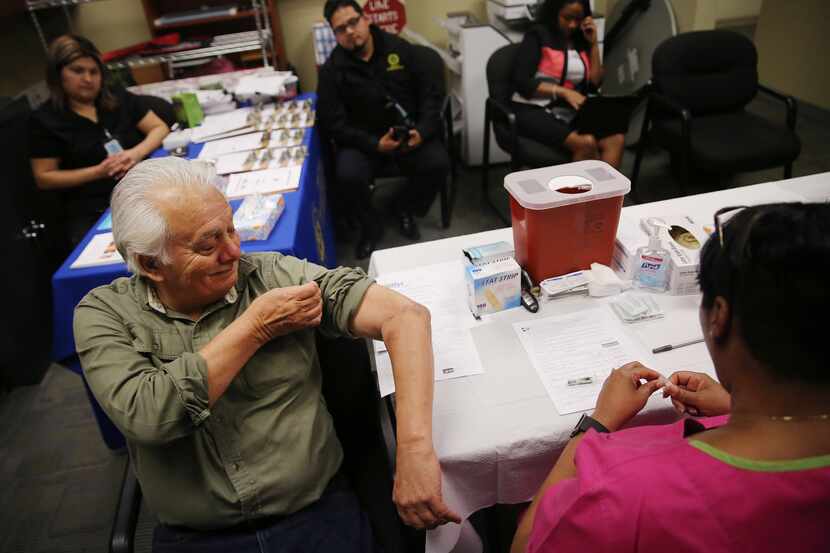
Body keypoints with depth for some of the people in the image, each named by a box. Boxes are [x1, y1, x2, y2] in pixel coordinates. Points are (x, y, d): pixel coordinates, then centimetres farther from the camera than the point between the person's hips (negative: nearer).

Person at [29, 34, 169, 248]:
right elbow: (44, 178, 3)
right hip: (92, 213, -3)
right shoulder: (45, 119, 5)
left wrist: (137, 153, -10)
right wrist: (98, 172, -10)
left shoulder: (118, 98, 15)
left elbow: (159, 128, 11)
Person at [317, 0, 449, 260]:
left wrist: (422, 131, -14)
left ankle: (405, 208, 7)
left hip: (409, 132, 2)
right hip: (363, 140, -1)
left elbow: (431, 92, 3)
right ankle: (370, 225, 1)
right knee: (348, 175, -31)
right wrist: (375, 144, -21)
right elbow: (333, 122, -9)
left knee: (438, 163, -24)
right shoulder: (333, 69, -5)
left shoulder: (399, 48, 0)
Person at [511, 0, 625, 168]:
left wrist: (593, 44, 5)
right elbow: (522, 82, -11)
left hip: (569, 112, 6)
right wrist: (564, 92, -18)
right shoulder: (538, 35, 0)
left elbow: (594, 83, 11)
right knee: (587, 143, -32)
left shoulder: (581, 40, 16)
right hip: (534, 111, -6)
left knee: (616, 140, -22)